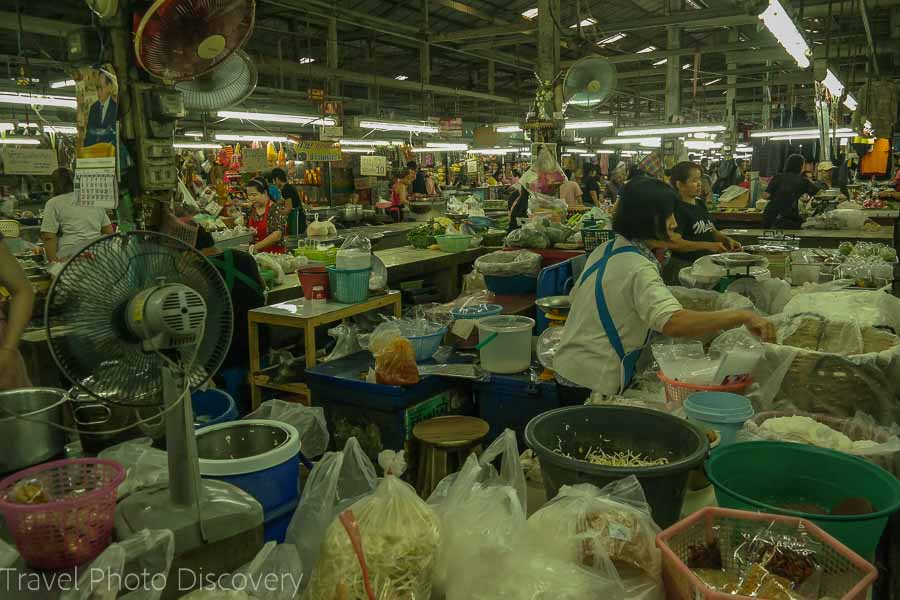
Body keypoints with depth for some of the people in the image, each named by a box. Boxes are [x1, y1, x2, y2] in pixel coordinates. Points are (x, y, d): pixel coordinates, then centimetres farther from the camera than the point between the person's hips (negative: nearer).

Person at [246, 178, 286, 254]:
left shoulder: (275, 210, -9)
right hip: (255, 253, 6)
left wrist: (256, 246, -23)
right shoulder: (251, 209, 10)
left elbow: (277, 235, -18)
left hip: (274, 253, -5)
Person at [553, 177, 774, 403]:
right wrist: (743, 316, -37)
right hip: (594, 385, -9)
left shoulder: (605, 249, 4)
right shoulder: (639, 270, -24)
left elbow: (576, 295, 18)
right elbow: (674, 323, -40)